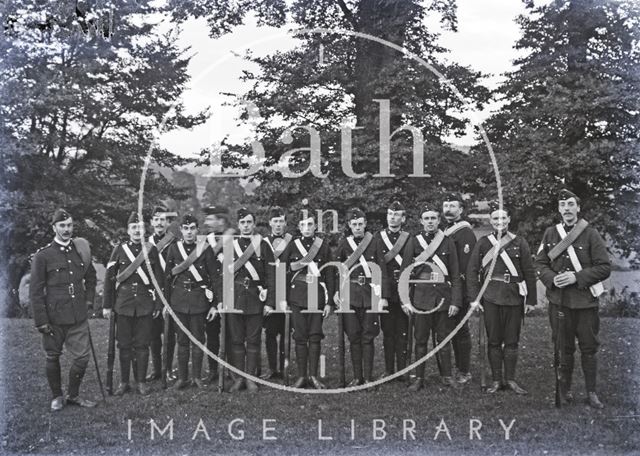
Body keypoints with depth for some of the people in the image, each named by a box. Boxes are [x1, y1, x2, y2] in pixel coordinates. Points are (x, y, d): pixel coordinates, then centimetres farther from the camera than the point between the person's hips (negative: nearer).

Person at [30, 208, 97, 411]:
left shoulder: (81, 250, 6)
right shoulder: (42, 256, -7)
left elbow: (90, 277, 23)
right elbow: (35, 292, -6)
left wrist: (89, 299, 11)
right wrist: (41, 321, -9)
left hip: (78, 317, 3)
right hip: (54, 317, -3)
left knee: (82, 357, 3)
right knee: (53, 358, 10)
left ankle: (73, 395, 22)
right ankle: (57, 396, 28)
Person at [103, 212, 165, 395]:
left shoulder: (152, 250, 3)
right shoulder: (119, 250, 2)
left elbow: (159, 279, 6)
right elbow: (109, 278, 4)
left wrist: (158, 305, 2)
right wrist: (107, 305, 2)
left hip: (145, 306, 0)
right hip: (123, 305, 0)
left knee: (142, 345, 5)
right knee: (124, 345, 6)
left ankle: (142, 381, 16)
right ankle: (124, 382, 17)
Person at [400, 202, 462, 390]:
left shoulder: (448, 243, 5)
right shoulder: (413, 242, 3)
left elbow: (455, 275, 4)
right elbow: (404, 273, 2)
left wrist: (456, 302, -3)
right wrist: (405, 301, -5)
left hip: (443, 296, 1)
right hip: (420, 297, -1)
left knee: (444, 338, 8)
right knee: (420, 339, 5)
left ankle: (446, 376, 19)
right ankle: (419, 378, 13)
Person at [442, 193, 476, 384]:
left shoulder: (465, 232, -12)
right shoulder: (445, 231, 15)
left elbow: (466, 266, -19)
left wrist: (460, 292, -22)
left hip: (460, 290, -9)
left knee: (461, 329, -2)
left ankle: (465, 372, 6)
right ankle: (459, 367, 25)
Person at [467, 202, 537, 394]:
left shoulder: (519, 242, 3)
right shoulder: (483, 243, 3)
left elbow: (529, 273, 3)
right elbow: (472, 270, 2)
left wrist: (531, 300, 0)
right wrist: (474, 297, -5)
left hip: (514, 297, 0)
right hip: (490, 298, 0)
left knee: (512, 341, 7)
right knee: (493, 340, 6)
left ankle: (510, 379, 19)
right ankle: (496, 380, 17)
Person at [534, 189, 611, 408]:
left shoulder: (591, 234, -4)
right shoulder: (550, 233, 6)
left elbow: (604, 268, -7)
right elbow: (540, 264, 7)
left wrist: (576, 277, -18)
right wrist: (552, 279, -12)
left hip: (585, 301, -2)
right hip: (559, 300, 2)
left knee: (589, 347, 7)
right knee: (563, 347, 10)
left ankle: (591, 391, 20)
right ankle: (565, 389, 23)